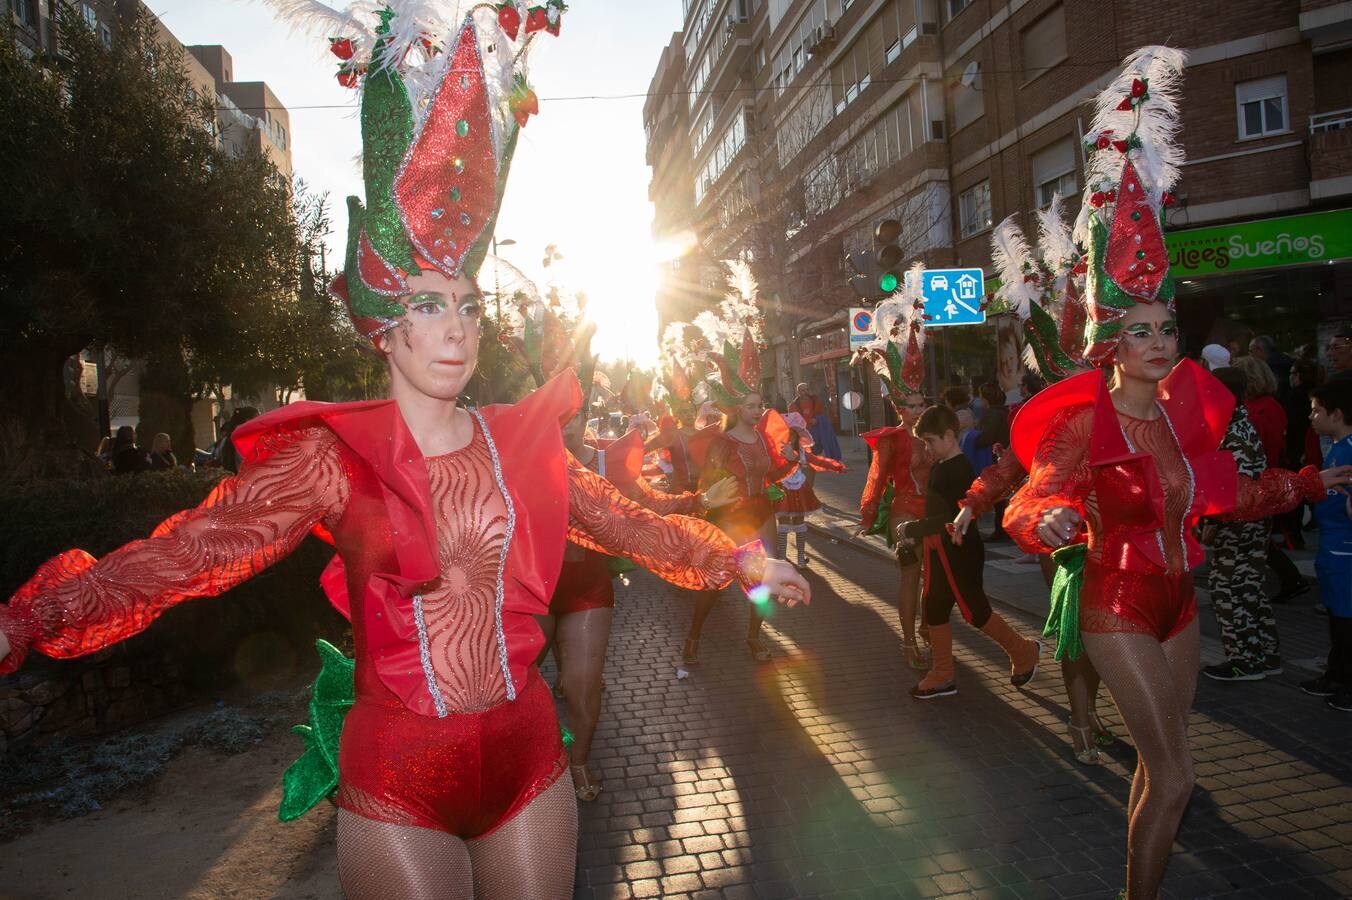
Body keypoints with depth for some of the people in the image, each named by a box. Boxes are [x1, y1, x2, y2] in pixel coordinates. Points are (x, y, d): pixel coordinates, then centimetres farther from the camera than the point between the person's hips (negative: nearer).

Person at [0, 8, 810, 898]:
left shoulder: (522, 440, -1)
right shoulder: (333, 453, -9)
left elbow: (628, 523, 7)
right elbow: (194, 548, -15)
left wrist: (737, 560, 9)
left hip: (529, 759, 3)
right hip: (397, 783, -3)